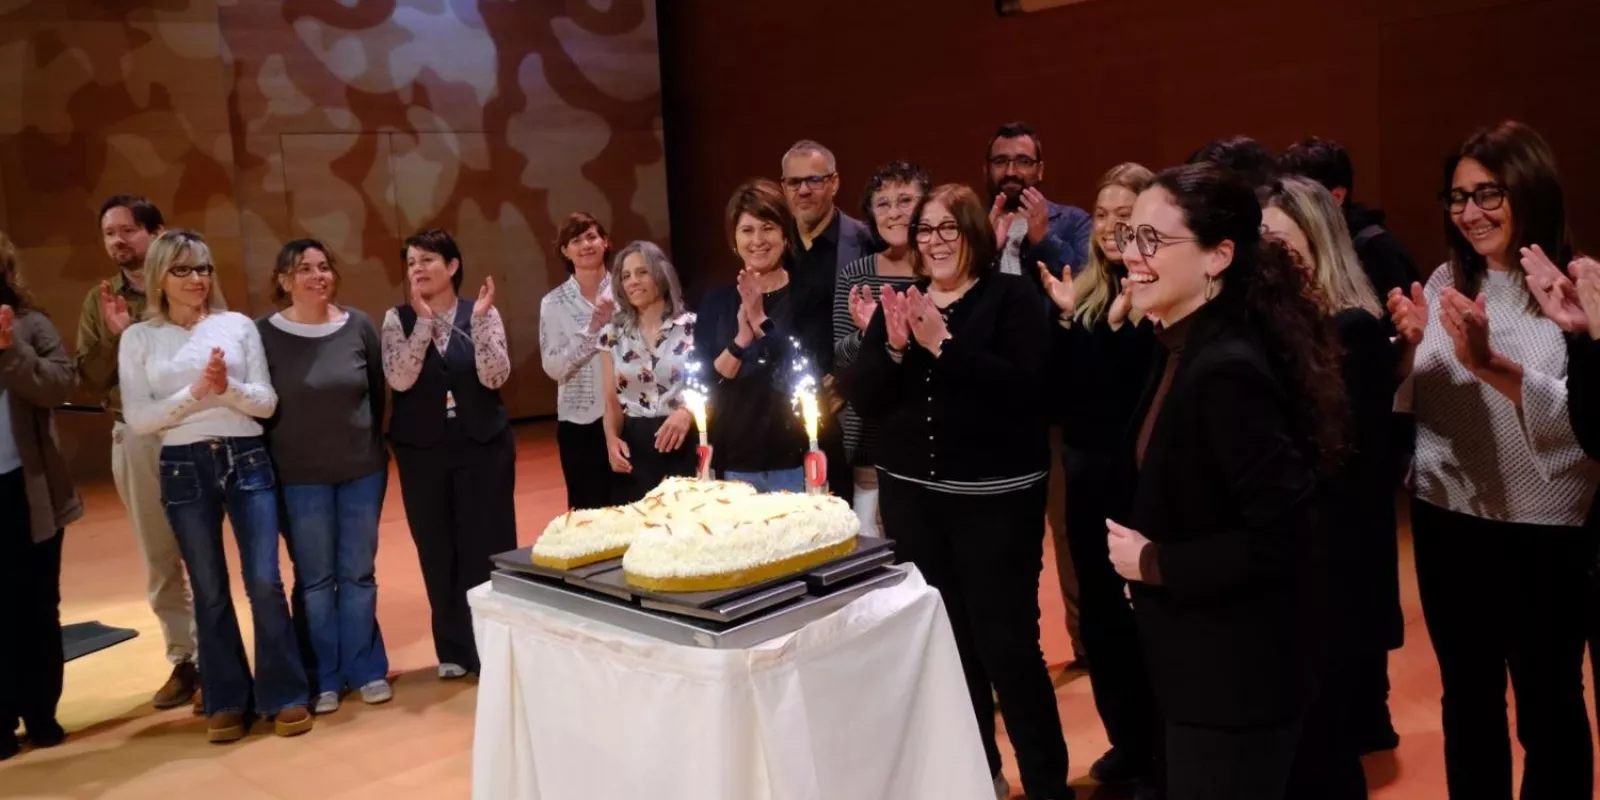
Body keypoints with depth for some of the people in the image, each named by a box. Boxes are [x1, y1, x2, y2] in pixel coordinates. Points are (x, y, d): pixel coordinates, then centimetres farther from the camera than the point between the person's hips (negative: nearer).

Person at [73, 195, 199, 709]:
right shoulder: (99, 301, 8)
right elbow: (89, 382, 2)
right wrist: (114, 335, -11)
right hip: (134, 439, 5)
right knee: (159, 562, 13)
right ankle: (184, 660, 26)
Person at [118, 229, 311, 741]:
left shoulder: (238, 325, 4)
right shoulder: (138, 338, 3)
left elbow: (267, 402, 1)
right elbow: (138, 418, -4)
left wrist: (229, 389, -17)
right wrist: (194, 393, -15)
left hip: (247, 461, 0)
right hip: (184, 470, 0)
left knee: (265, 582, -2)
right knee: (210, 592, 8)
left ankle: (284, 696, 11)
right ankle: (227, 701, 21)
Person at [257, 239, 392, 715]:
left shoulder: (359, 325, -1)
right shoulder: (266, 334, -7)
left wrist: (370, 444, 7)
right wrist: (270, 463, -5)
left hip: (362, 470, 2)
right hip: (300, 477, -2)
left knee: (358, 573, 10)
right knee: (314, 579, 8)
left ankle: (366, 669, 22)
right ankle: (323, 678, 19)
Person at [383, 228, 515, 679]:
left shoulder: (482, 313, -1)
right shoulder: (398, 319, 1)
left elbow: (494, 378, -12)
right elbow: (399, 379, -13)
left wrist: (479, 320, -20)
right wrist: (423, 321, -17)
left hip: (482, 444, -1)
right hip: (422, 450, 1)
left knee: (490, 545, 1)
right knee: (437, 550, 8)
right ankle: (454, 649, 21)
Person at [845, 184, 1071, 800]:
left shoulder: (1011, 296, -5)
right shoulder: (899, 300, 10)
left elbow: (1026, 387, -19)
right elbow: (861, 397, 3)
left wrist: (943, 344, -21)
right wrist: (894, 346, -14)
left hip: (995, 497, -5)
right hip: (911, 495, 5)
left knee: (1008, 645, -3)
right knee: (946, 641, 13)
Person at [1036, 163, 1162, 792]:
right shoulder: (1086, 292, 8)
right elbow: (1057, 390, 2)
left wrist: (1123, 322, -28)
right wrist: (1064, 318, -9)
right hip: (1088, 474, 6)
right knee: (1098, 613, 14)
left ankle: (1165, 751, 21)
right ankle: (1128, 741, 32)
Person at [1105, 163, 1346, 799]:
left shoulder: (1226, 370, -26)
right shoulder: (1187, 349, 3)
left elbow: (1280, 540, -28)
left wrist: (1153, 563, -19)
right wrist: (1135, 540, 1)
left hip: (1238, 673, -9)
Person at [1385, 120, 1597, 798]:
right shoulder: (1445, 281, 4)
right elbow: (1399, 404, 6)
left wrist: (1489, 363, -32)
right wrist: (1408, 348, -12)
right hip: (1446, 520, 5)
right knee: (1467, 702, 18)